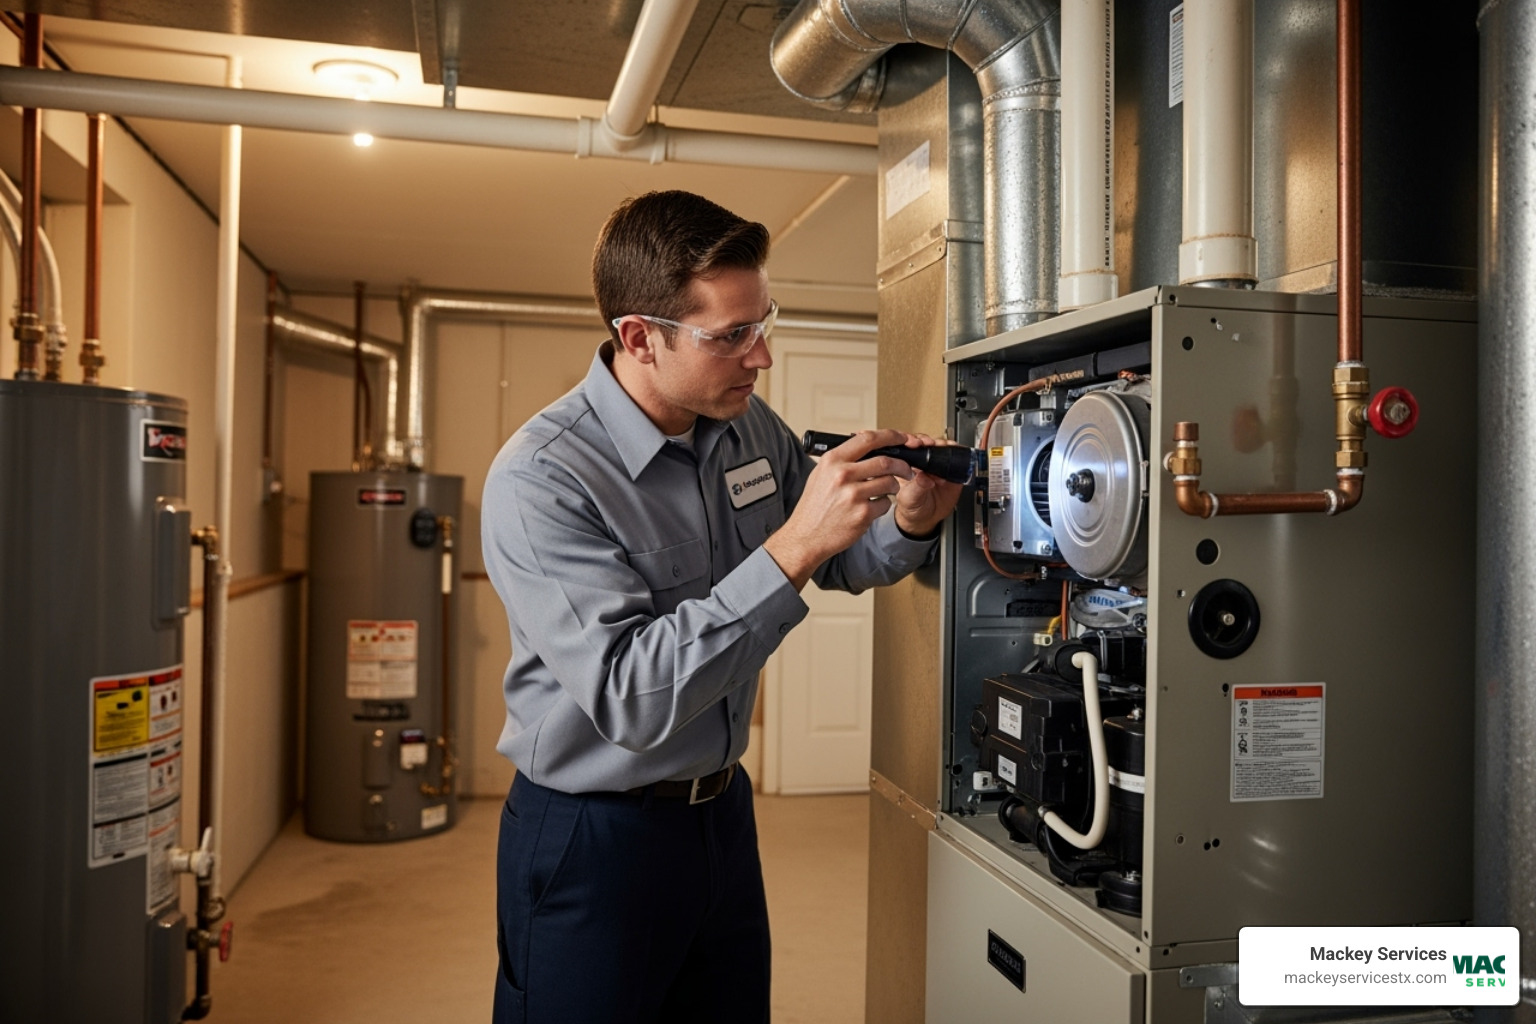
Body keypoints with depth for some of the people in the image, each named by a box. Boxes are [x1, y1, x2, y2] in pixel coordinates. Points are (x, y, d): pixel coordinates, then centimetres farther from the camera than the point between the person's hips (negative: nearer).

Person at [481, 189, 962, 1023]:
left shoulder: (749, 427, -3)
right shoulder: (540, 480, -24)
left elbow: (836, 562, 11)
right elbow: (631, 701, -32)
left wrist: (909, 523, -11)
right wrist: (792, 550, -36)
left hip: (721, 809, 6)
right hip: (592, 838, -6)